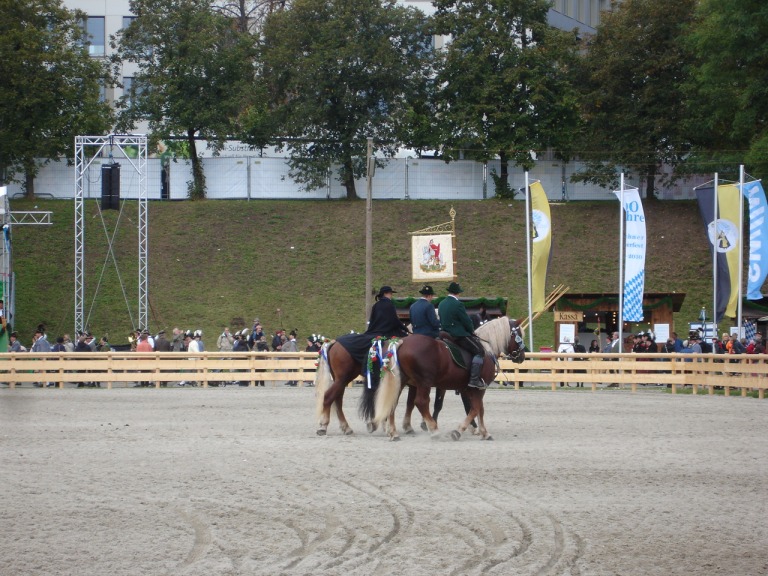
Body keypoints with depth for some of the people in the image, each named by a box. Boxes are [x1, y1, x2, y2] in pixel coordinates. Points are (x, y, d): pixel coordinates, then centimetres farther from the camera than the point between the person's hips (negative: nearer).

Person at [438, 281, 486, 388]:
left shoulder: (441, 304, 10)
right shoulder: (457, 305, -16)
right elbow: (467, 322, -13)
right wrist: (472, 331, 8)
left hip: (446, 334, 9)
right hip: (459, 335, -9)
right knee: (480, 351, -8)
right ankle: (474, 379, -20)